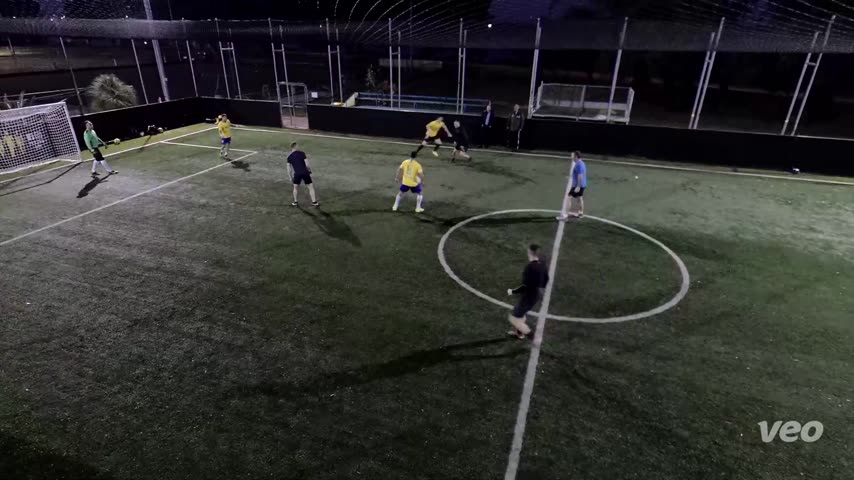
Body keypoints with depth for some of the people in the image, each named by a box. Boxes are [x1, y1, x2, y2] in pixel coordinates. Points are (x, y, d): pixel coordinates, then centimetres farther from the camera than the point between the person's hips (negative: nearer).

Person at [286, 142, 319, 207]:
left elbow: (289, 168, 8)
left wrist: (291, 177, 19)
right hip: (305, 172, -2)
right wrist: (309, 170, 11)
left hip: (297, 174, 2)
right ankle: (314, 202, 8)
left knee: (296, 187, 22)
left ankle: (296, 202, 27)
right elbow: (307, 164, -8)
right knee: (311, 187, 8)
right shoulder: (302, 153, -2)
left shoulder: (289, 157, 6)